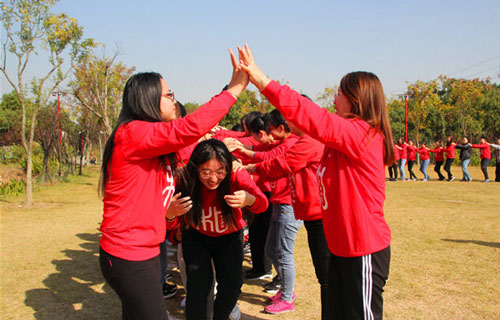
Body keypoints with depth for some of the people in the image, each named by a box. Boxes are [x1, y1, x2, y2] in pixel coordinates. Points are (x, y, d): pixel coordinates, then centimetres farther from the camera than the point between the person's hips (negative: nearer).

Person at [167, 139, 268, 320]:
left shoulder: (236, 175, -29)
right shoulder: (185, 181, -29)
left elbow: (262, 204, -31)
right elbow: (174, 225, -19)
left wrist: (250, 200, -55)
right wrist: (170, 214, -44)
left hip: (230, 237, 1)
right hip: (196, 237, -1)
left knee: (232, 286, -6)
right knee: (198, 285, -16)